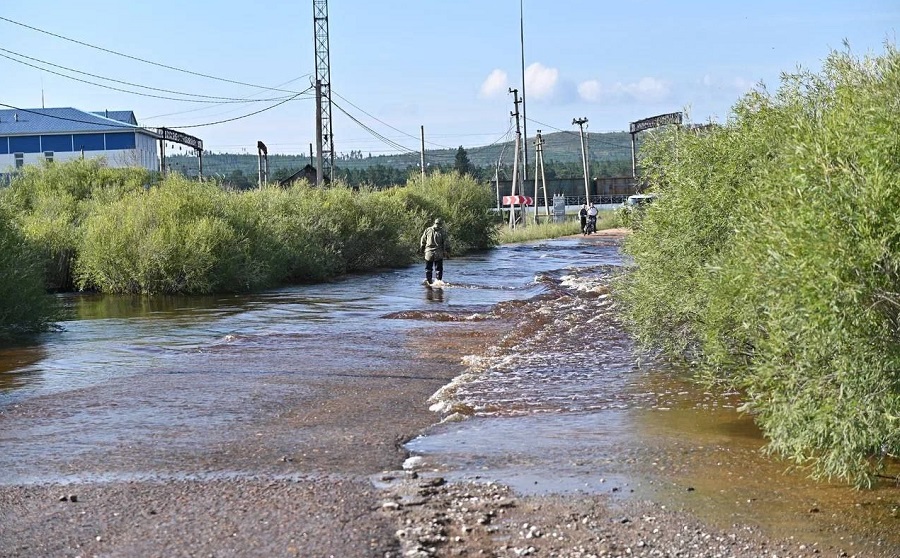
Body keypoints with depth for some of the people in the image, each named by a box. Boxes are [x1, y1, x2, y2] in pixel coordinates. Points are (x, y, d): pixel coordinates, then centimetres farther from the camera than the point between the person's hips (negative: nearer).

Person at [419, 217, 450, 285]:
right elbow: (446, 243, -4)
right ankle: (438, 280, 3)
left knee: (428, 268, 13)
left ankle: (428, 280, 11)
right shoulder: (443, 232, -5)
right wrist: (447, 252, 4)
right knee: (438, 269, 6)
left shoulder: (428, 230, 2)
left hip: (428, 253, 2)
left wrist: (422, 249, 20)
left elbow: (422, 241, 9)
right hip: (439, 254, -2)